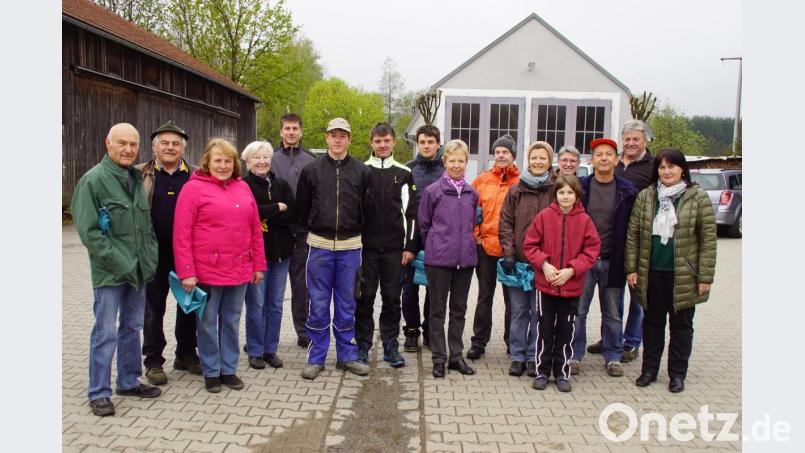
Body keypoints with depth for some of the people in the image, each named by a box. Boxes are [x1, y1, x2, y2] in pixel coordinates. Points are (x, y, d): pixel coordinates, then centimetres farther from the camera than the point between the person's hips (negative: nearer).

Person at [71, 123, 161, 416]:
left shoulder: (137, 179, 12)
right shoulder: (93, 180, -10)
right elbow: (88, 231, -14)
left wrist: (150, 257, 5)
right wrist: (120, 263, -17)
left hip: (139, 270, 7)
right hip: (109, 271, -7)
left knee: (132, 328, 15)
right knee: (106, 332, -1)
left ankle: (129, 381, 29)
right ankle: (99, 393, 12)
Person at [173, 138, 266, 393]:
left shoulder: (242, 188, 10)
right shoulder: (194, 188, -6)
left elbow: (255, 229, 12)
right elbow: (181, 234, -10)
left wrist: (258, 265, 9)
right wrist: (186, 272, -14)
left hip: (240, 271, 5)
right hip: (207, 271, -4)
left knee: (232, 322, 14)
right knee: (208, 323, 8)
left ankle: (229, 369, 26)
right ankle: (211, 372, 22)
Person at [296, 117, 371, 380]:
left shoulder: (362, 172, 2)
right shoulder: (311, 170, 1)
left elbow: (366, 208, 8)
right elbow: (302, 208, 8)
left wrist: (354, 233, 8)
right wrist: (314, 231, 10)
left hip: (350, 246, 1)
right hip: (320, 246, 0)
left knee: (346, 305, 9)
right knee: (318, 304, 4)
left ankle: (347, 355, 20)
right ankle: (316, 358, 15)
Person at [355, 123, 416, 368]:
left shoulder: (404, 174, 6)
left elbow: (411, 212, 5)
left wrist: (410, 246, -1)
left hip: (394, 247, 1)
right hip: (366, 246, 0)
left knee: (392, 297, 6)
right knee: (365, 297, 5)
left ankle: (391, 346, 16)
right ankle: (363, 345, 16)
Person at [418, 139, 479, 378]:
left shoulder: (472, 193, 7)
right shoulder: (433, 191, -5)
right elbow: (423, 224, 2)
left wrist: (465, 245, 10)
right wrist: (435, 247, 5)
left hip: (465, 258, 4)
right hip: (439, 259, -4)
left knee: (459, 309, 12)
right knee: (438, 309, 5)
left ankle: (456, 355, 23)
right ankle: (439, 357, 15)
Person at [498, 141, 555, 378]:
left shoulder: (556, 191, 1)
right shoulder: (516, 190, 5)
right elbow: (505, 223, 4)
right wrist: (508, 253, -5)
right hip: (518, 261, 1)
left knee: (539, 311, 7)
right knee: (518, 311, 9)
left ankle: (534, 357, 20)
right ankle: (518, 356, 20)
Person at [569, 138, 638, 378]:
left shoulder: (627, 191, 2)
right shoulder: (580, 187, 0)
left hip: (612, 261, 1)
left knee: (613, 313, 11)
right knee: (577, 311, 4)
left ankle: (613, 357, 24)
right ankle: (574, 355, 16)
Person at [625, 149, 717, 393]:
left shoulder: (698, 197, -4)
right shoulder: (645, 196, 3)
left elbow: (708, 239, -5)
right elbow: (633, 234, 4)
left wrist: (705, 276, -9)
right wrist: (631, 268, -1)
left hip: (684, 275, -2)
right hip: (652, 273, 2)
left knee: (681, 325, 10)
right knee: (652, 322, 13)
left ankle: (677, 373, 23)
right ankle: (649, 369, 26)